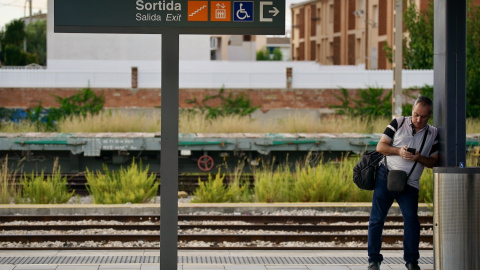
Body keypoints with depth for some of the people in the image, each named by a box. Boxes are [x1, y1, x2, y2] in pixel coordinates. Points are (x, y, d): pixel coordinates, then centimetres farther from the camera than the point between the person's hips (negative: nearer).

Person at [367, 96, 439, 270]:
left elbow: (434, 161, 5)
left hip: (409, 184, 1)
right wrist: (399, 151, -16)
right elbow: (380, 146, 1)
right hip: (386, 177, 0)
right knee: (377, 219, -2)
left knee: (411, 220, -11)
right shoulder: (398, 123, 3)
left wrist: (419, 158, -14)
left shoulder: (433, 134, 7)